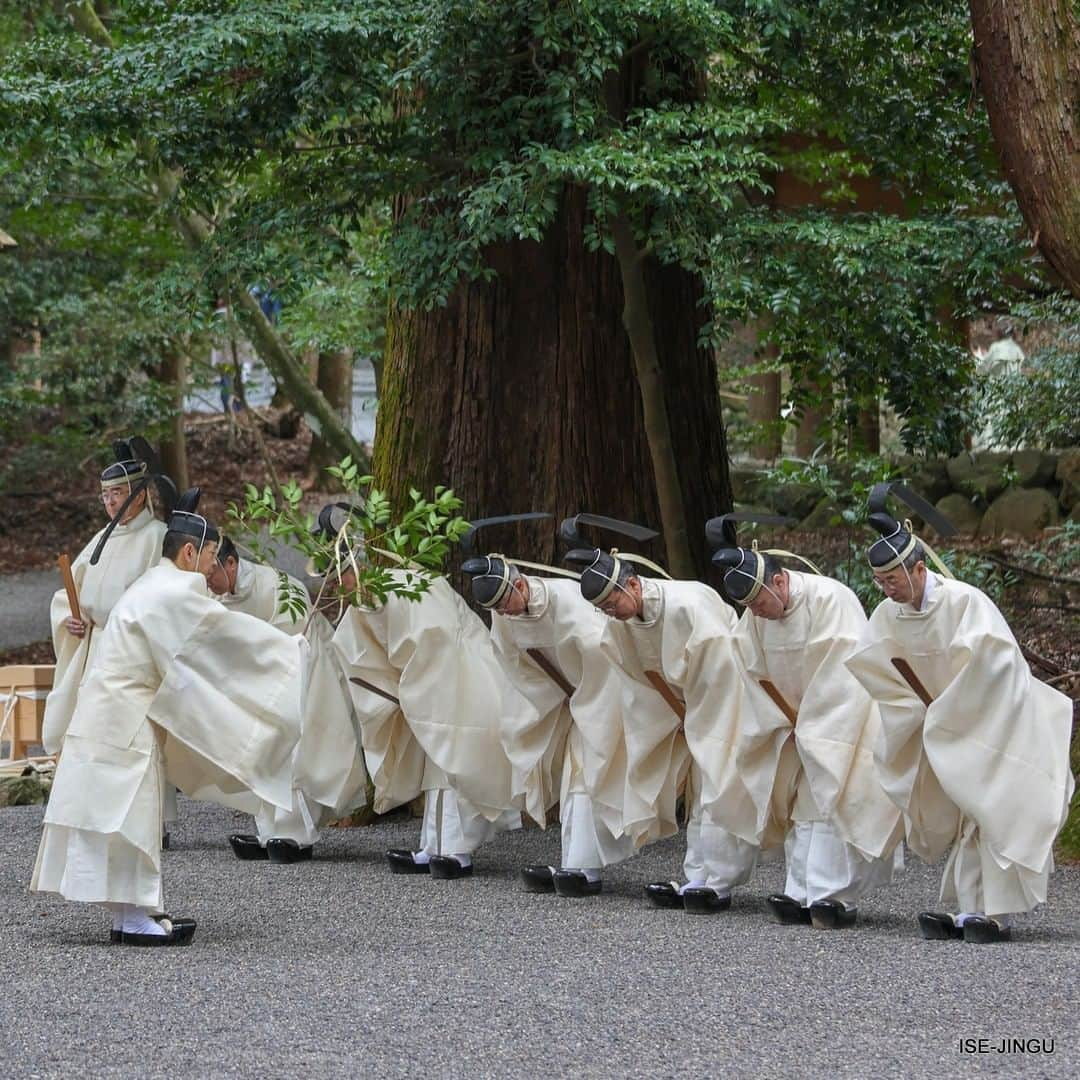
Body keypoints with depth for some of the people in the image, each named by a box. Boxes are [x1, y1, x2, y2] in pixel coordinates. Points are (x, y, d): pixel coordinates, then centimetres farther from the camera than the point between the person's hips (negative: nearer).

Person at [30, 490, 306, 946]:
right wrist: (291, 651, -2)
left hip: (111, 716, 10)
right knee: (131, 814, -7)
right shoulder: (174, 593, -16)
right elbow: (229, 631, -13)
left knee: (127, 816, 11)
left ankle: (129, 913, 14)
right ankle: (133, 919, -5)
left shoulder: (153, 588, 17)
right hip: (123, 721, -10)